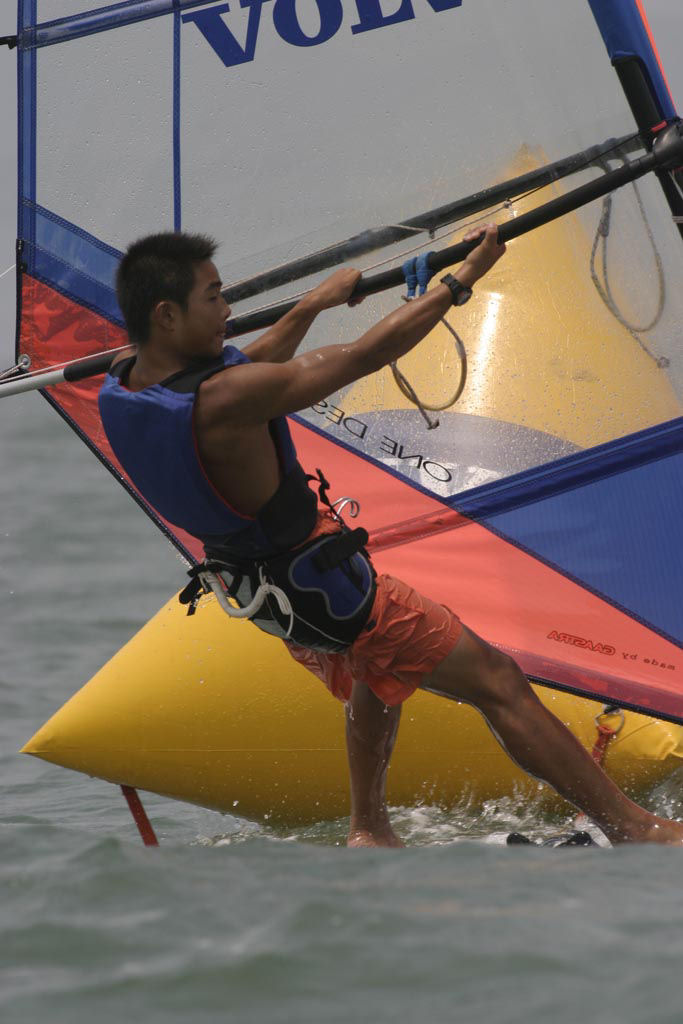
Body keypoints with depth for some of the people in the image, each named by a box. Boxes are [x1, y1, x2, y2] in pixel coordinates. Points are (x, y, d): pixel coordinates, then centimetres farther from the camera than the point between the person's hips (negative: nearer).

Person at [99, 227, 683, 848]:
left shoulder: (118, 394, -9)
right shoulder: (221, 401, -35)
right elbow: (366, 355, -27)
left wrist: (314, 305, 21)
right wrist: (464, 277, -17)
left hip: (254, 587, 9)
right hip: (324, 590, -9)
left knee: (376, 672, 35)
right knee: (498, 682, 0)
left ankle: (370, 831, 42)